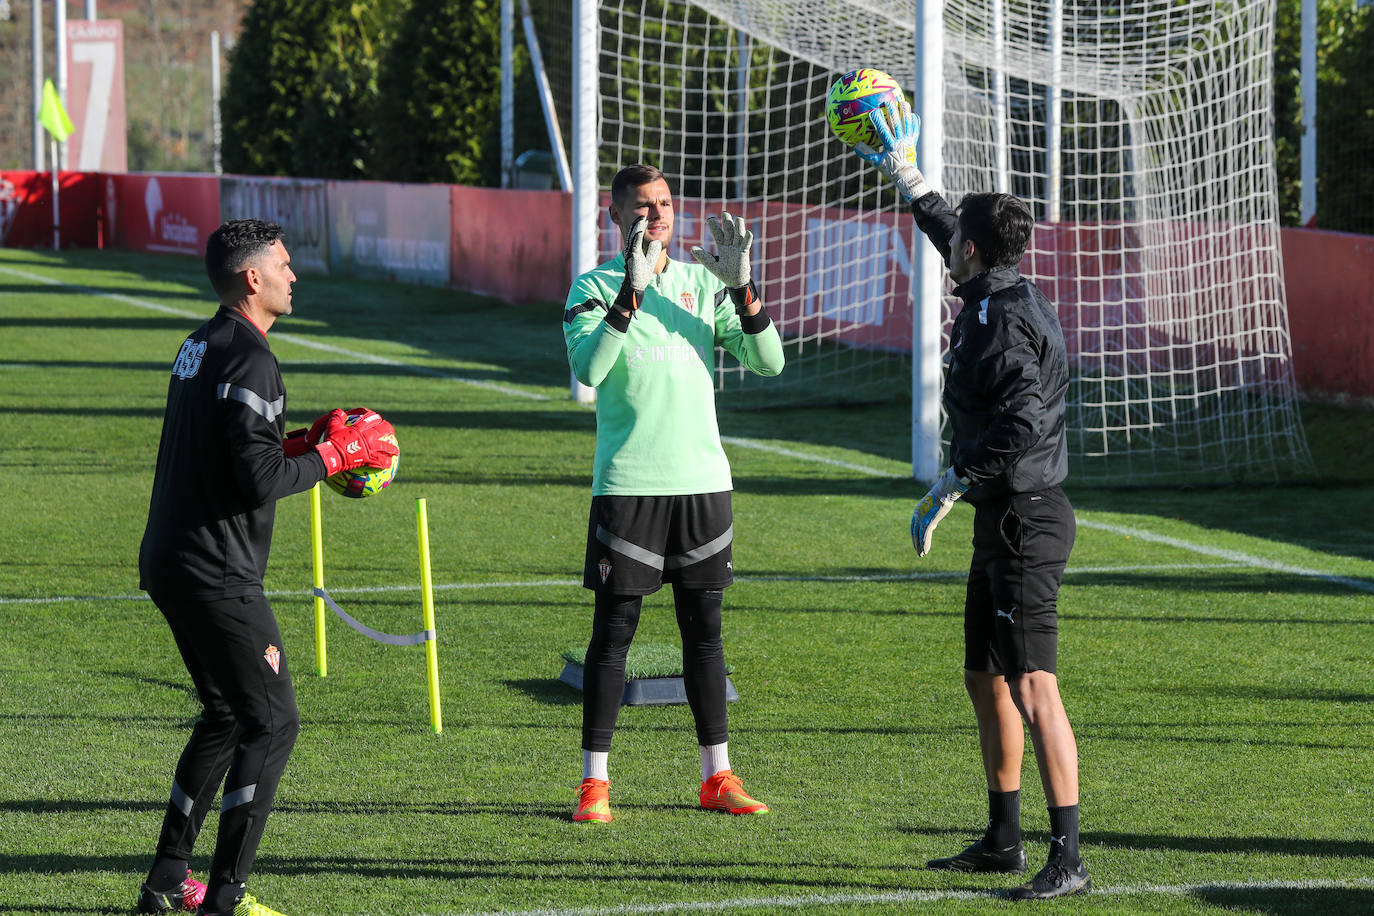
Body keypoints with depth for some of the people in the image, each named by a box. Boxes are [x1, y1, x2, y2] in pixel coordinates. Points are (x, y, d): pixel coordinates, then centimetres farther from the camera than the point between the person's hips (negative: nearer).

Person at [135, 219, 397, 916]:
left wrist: (303, 443, 13)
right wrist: (334, 454, -9)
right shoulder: (249, 361, -17)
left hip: (170, 565, 10)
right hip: (217, 575, -10)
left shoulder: (199, 347, 15)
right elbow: (259, 482, -23)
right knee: (272, 721, -4)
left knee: (226, 715, 20)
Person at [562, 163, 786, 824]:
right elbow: (588, 368, -19)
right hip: (627, 484, -4)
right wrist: (632, 291, -27)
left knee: (704, 630, 9)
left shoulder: (702, 282, 10)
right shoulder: (593, 288, -1)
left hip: (702, 480, 4)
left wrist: (742, 288, -11)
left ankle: (718, 778, 15)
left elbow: (768, 361, 3)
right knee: (613, 631, -2)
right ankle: (594, 781, 3)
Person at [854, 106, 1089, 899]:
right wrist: (903, 171, 38)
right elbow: (948, 234, 31)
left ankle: (1068, 858, -18)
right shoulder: (1005, 297, 12)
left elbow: (1022, 420, -29)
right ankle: (1003, 840, 28)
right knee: (986, 681, 19)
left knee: (1032, 687, -15)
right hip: (1005, 519, 11)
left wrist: (950, 488, -22)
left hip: (1026, 521, -11)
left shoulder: (1000, 320, -18)